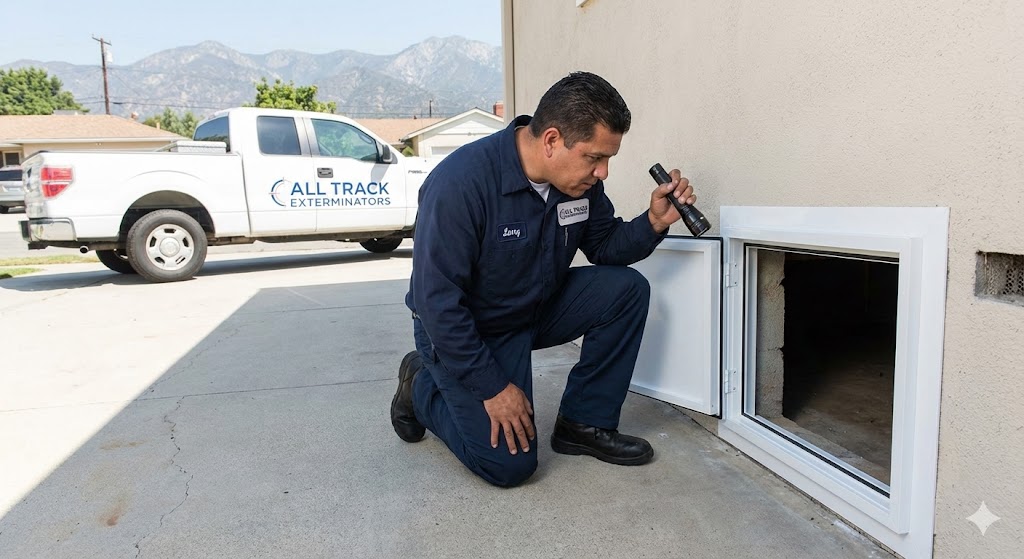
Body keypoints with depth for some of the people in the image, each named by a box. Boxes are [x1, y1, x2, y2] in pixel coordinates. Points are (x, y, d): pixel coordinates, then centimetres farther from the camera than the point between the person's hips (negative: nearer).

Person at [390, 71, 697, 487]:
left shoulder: (581, 179, -10)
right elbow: (437, 301, -28)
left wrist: (655, 222, -17)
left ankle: (584, 423, 0)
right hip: (462, 328, -6)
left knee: (627, 288, -13)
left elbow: (605, 246, 4)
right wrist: (494, 388, -23)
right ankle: (422, 386, 12)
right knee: (509, 463, -14)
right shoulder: (460, 182, -31)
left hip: (537, 308, 7)